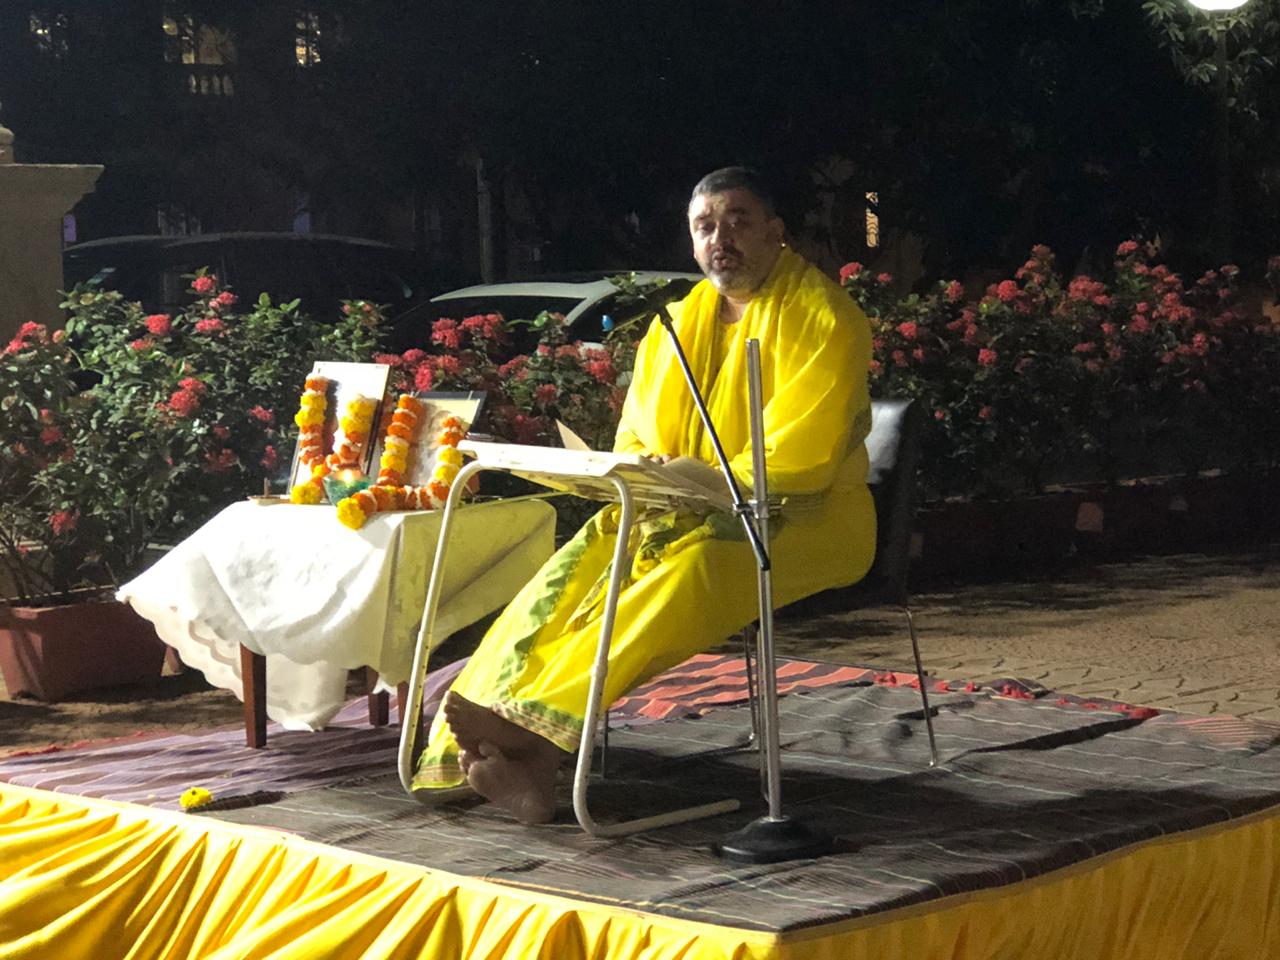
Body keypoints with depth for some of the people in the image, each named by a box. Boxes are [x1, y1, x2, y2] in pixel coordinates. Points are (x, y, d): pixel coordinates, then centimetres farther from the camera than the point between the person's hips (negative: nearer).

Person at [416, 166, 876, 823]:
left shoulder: (822, 318, -8)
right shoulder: (678, 322, 14)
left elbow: (800, 457, -17)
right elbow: (637, 437, 13)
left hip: (806, 522, -6)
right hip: (686, 514, 7)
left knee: (689, 571, -35)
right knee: (581, 566, -20)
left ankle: (539, 724, -40)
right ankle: (526, 756, -35)